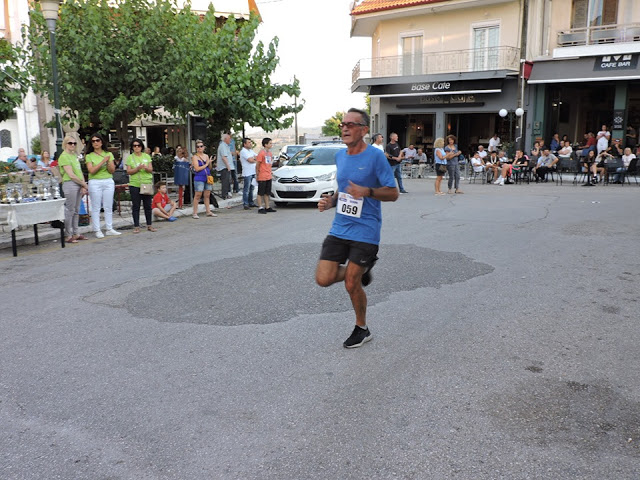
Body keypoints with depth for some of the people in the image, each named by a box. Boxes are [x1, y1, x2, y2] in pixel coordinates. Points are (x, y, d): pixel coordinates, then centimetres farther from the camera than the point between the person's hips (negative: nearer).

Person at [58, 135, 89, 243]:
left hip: (79, 185, 8)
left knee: (76, 210, 12)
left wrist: (83, 186, 2)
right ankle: (68, 235, 0)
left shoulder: (75, 155, 17)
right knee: (69, 210, -5)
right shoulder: (64, 156, -9)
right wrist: (84, 184, -7)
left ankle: (75, 234, 18)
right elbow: (71, 175, -14)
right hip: (70, 184, -8)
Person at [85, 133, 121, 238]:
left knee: (109, 207, 5)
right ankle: (97, 230, 4)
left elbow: (112, 171, 4)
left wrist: (108, 162, -13)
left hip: (108, 182, 2)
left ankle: (109, 229, 11)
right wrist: (102, 161, -15)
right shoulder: (89, 156, 2)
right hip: (95, 183, -2)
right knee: (96, 207, -1)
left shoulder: (109, 154, 9)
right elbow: (91, 171, -10)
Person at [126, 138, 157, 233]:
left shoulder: (147, 156, 10)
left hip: (147, 183, 2)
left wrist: (146, 168, -16)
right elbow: (128, 172, -2)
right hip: (135, 184, -2)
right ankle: (136, 226, 5)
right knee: (136, 206, 0)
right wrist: (138, 168, -17)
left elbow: (151, 170, 5)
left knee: (148, 205, 6)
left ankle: (149, 225, 14)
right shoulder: (130, 157, 4)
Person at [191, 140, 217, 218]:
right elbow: (197, 169, -13)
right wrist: (206, 164, -6)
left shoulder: (206, 156, 14)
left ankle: (208, 211, 15)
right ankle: (195, 213, -2)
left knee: (207, 195, 9)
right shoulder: (195, 157, -3)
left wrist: (210, 162, -3)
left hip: (208, 178, 5)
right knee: (198, 195, -6)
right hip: (199, 179, -5)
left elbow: (210, 168, 17)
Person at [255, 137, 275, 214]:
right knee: (260, 193, -1)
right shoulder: (261, 153, -12)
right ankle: (260, 208, 3)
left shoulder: (270, 153, 12)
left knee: (267, 193, 13)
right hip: (262, 177, -8)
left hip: (268, 177, 8)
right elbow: (257, 165, -10)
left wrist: (270, 172, 14)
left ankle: (267, 207, 19)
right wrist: (257, 175, -7)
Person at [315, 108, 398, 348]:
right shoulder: (339, 156, 9)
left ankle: (362, 329, 24)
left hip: (365, 231, -6)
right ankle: (362, 269, 26)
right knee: (324, 279, -3)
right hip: (339, 228, 6)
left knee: (351, 285, -2)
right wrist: (331, 201, 2)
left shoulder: (375, 156, -10)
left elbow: (393, 193, -9)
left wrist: (367, 191, -25)